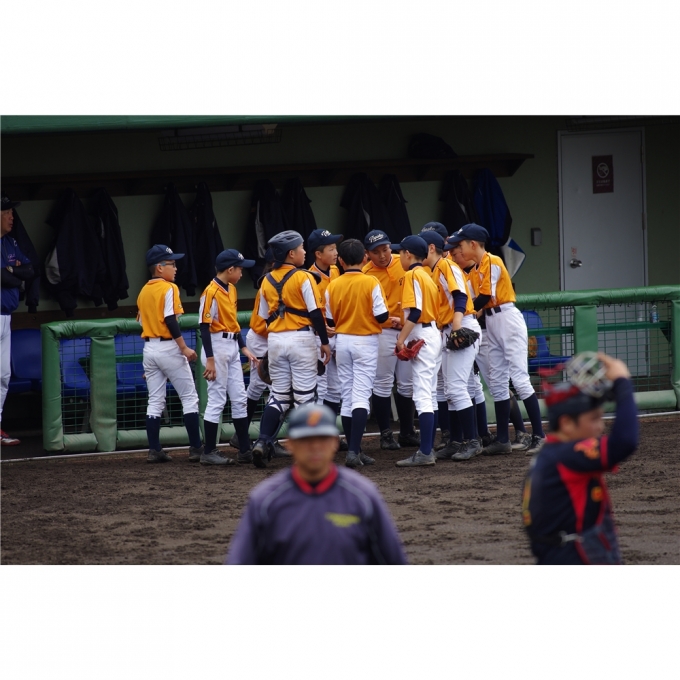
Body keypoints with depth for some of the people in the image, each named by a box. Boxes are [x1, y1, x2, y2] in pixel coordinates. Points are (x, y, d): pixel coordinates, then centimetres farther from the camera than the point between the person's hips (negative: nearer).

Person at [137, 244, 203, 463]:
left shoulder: (143, 292, 12)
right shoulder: (169, 289, -11)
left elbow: (142, 321, 13)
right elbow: (170, 320, -19)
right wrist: (184, 348, -19)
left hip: (149, 348, 7)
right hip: (168, 348, -7)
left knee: (155, 402, 8)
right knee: (189, 397, 0)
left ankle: (154, 450, 3)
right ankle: (196, 448, -2)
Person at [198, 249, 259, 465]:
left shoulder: (231, 290, 12)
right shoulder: (211, 292, -15)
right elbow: (204, 326, -17)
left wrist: (244, 349, 13)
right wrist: (210, 360, -21)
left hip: (232, 348, 9)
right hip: (217, 347, -9)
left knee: (239, 399, 10)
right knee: (216, 400, -5)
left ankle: (245, 449, 16)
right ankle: (209, 453, 0)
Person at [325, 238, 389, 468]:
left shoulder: (333, 286, -2)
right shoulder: (371, 283, -11)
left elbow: (330, 320, 4)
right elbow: (382, 316, -12)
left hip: (342, 341, 3)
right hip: (366, 341, -3)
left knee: (347, 396, 11)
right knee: (361, 396, -6)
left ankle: (354, 451, 14)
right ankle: (354, 451, -18)